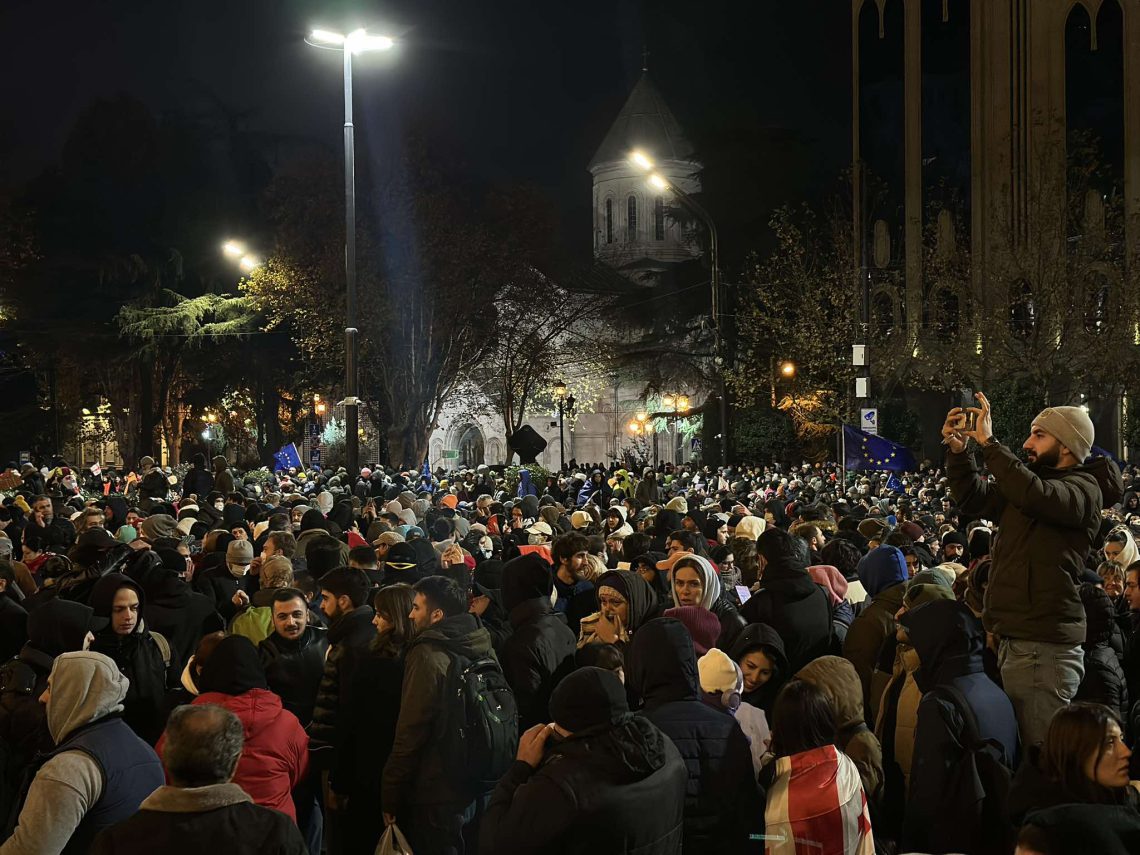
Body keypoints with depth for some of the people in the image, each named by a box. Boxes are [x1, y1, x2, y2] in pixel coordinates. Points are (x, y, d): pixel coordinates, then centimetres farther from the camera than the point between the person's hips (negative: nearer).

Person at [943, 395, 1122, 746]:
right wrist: (957, 450, 7)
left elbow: (1035, 495, -29)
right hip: (1014, 643, 9)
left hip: (1045, 649, -9)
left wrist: (988, 442, -23)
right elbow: (974, 497, 23)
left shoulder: (1084, 490, -9)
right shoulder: (1035, 481, 18)